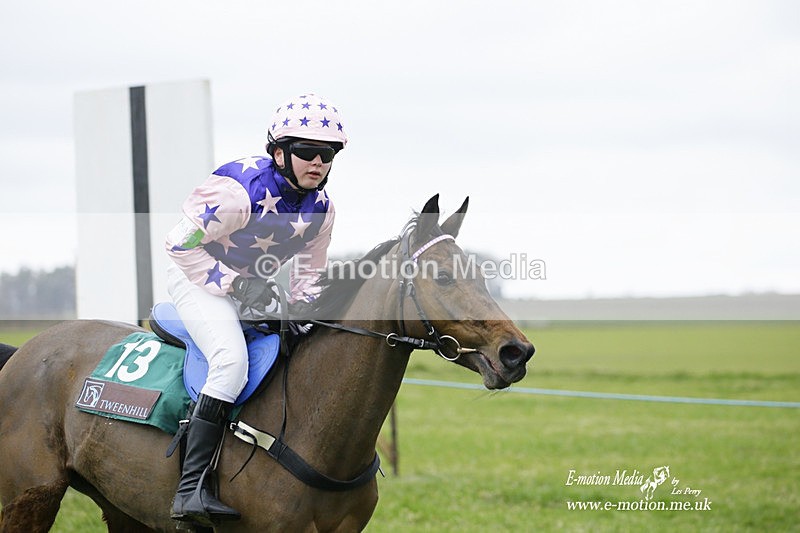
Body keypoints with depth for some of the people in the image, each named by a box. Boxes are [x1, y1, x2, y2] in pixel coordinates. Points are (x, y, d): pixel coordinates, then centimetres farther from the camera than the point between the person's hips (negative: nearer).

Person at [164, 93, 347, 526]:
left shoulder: (320, 208, -4)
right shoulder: (240, 192, -27)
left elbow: (309, 273, 9)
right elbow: (182, 244, -22)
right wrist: (235, 284, -24)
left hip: (255, 288, 8)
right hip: (199, 278, -8)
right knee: (231, 360, -30)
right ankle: (190, 488, -34)